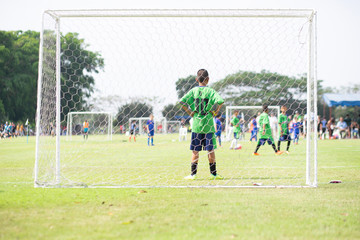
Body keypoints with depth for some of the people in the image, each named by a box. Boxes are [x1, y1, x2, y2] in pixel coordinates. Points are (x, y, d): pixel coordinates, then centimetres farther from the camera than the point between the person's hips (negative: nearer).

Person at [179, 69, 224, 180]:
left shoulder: (193, 91, 2)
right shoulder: (210, 91, -3)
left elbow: (182, 101, -8)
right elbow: (220, 101, -19)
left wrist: (190, 112, -1)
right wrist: (216, 112, -5)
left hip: (196, 123, 1)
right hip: (208, 124, -1)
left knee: (195, 151, 6)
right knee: (210, 150, 5)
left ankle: (193, 174, 6)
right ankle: (213, 174, 9)